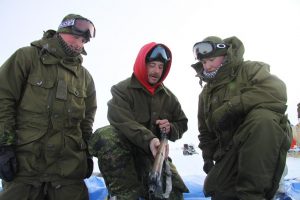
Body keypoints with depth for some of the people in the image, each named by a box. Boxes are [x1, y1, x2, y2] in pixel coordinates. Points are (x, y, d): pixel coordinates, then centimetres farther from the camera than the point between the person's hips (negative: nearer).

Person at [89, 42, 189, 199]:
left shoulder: (168, 97, 8)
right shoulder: (122, 90, -9)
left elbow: (182, 124, 17)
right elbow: (122, 122, -25)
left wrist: (171, 129, -8)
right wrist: (149, 140, -40)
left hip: (155, 154, 4)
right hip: (124, 151, -4)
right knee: (106, 136, -35)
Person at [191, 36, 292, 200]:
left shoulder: (249, 69, -2)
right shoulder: (206, 94, 17)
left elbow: (277, 91, -24)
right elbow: (206, 132, 25)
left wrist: (232, 106, -28)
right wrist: (208, 157, 15)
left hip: (266, 144, -5)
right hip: (230, 150, 5)